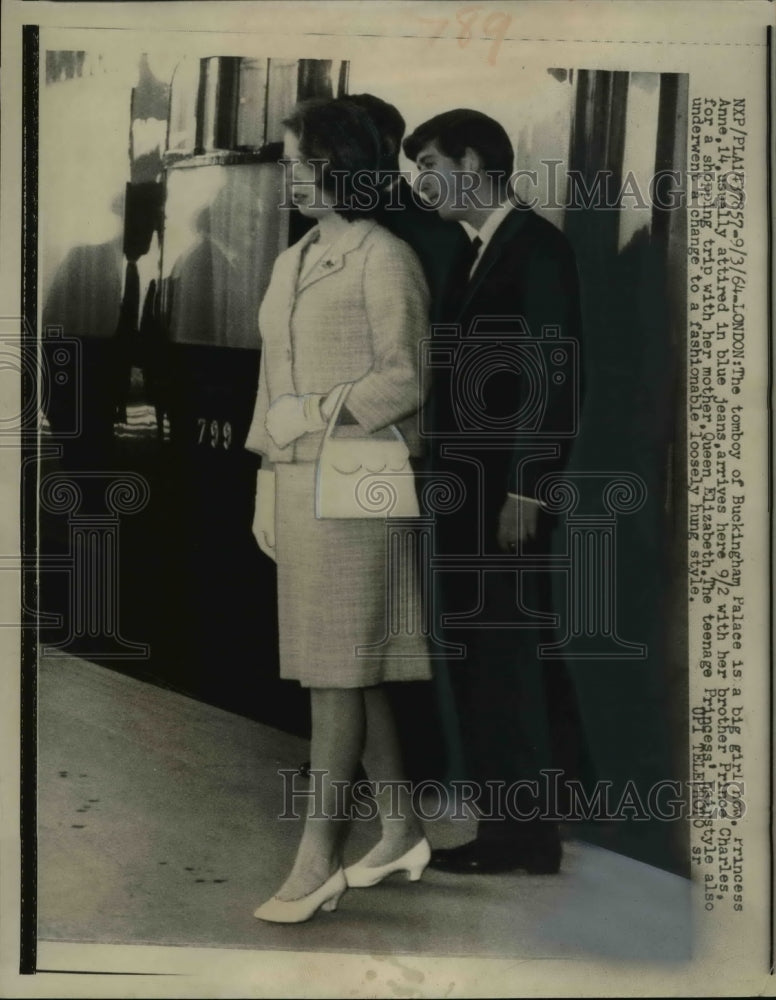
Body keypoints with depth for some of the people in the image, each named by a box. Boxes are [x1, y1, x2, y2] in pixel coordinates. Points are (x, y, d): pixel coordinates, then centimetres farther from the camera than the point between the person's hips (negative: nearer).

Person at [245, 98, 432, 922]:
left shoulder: (383, 258, -6)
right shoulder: (290, 262, 17)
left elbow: (406, 378, -10)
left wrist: (316, 412, -16)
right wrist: (267, 488, 15)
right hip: (298, 485, 8)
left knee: (336, 674, -4)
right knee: (351, 673, 12)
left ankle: (318, 859, 5)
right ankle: (402, 833, 25)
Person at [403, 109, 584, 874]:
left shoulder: (536, 244, -7)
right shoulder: (477, 255, 19)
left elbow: (556, 375, -15)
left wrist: (524, 491, -19)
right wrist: (445, 484, 11)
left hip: (507, 498, -9)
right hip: (467, 496, 9)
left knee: (508, 662, -2)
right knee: (476, 664, 11)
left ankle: (529, 834, 10)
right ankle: (502, 827, 21)